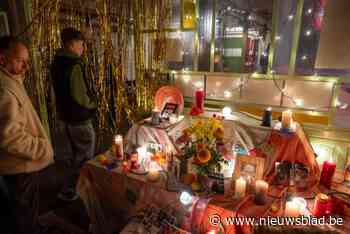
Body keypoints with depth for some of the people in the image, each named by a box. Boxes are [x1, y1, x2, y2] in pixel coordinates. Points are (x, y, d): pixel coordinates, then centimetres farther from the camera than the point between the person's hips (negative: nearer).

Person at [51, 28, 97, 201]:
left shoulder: (57, 63, 8)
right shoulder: (75, 65, -21)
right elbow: (80, 96, -26)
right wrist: (92, 104, -7)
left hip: (64, 116, 9)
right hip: (78, 118, -9)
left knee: (77, 151, 27)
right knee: (85, 156, 7)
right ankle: (68, 192, 15)